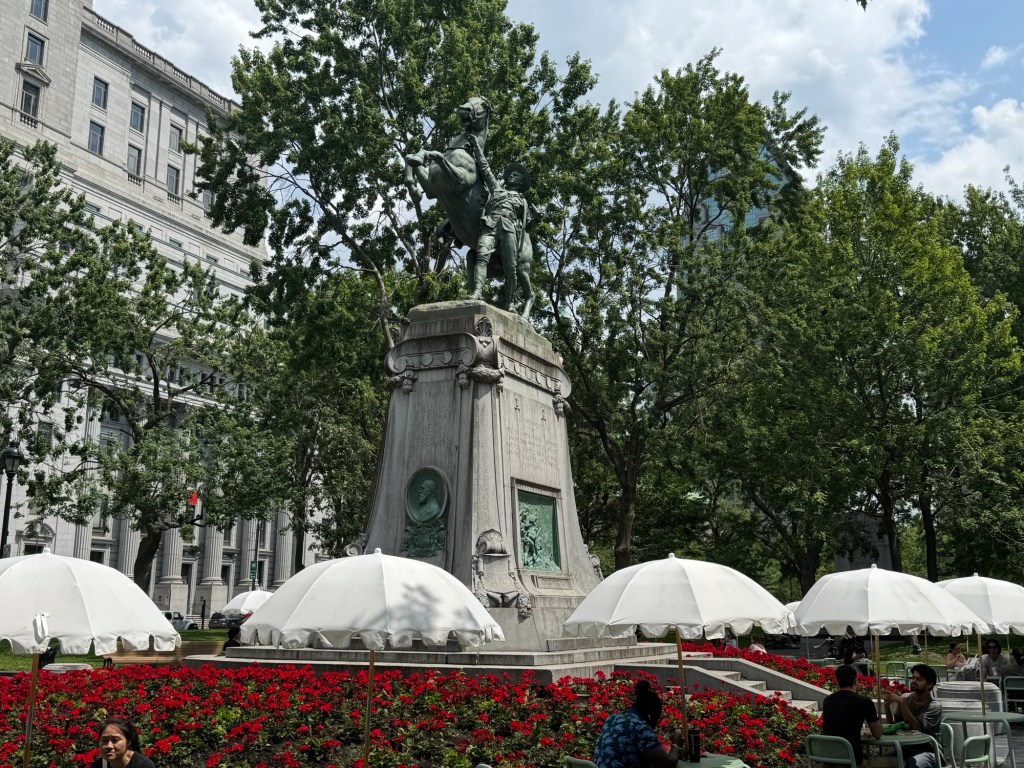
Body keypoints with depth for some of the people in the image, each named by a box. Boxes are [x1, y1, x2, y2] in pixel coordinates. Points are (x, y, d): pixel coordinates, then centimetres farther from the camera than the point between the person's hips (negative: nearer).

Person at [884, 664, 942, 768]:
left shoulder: (934, 707, -9)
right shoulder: (905, 698, 6)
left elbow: (917, 727, -22)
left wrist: (901, 703, -25)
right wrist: (887, 706, -10)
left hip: (927, 751, -4)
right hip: (906, 748, 4)